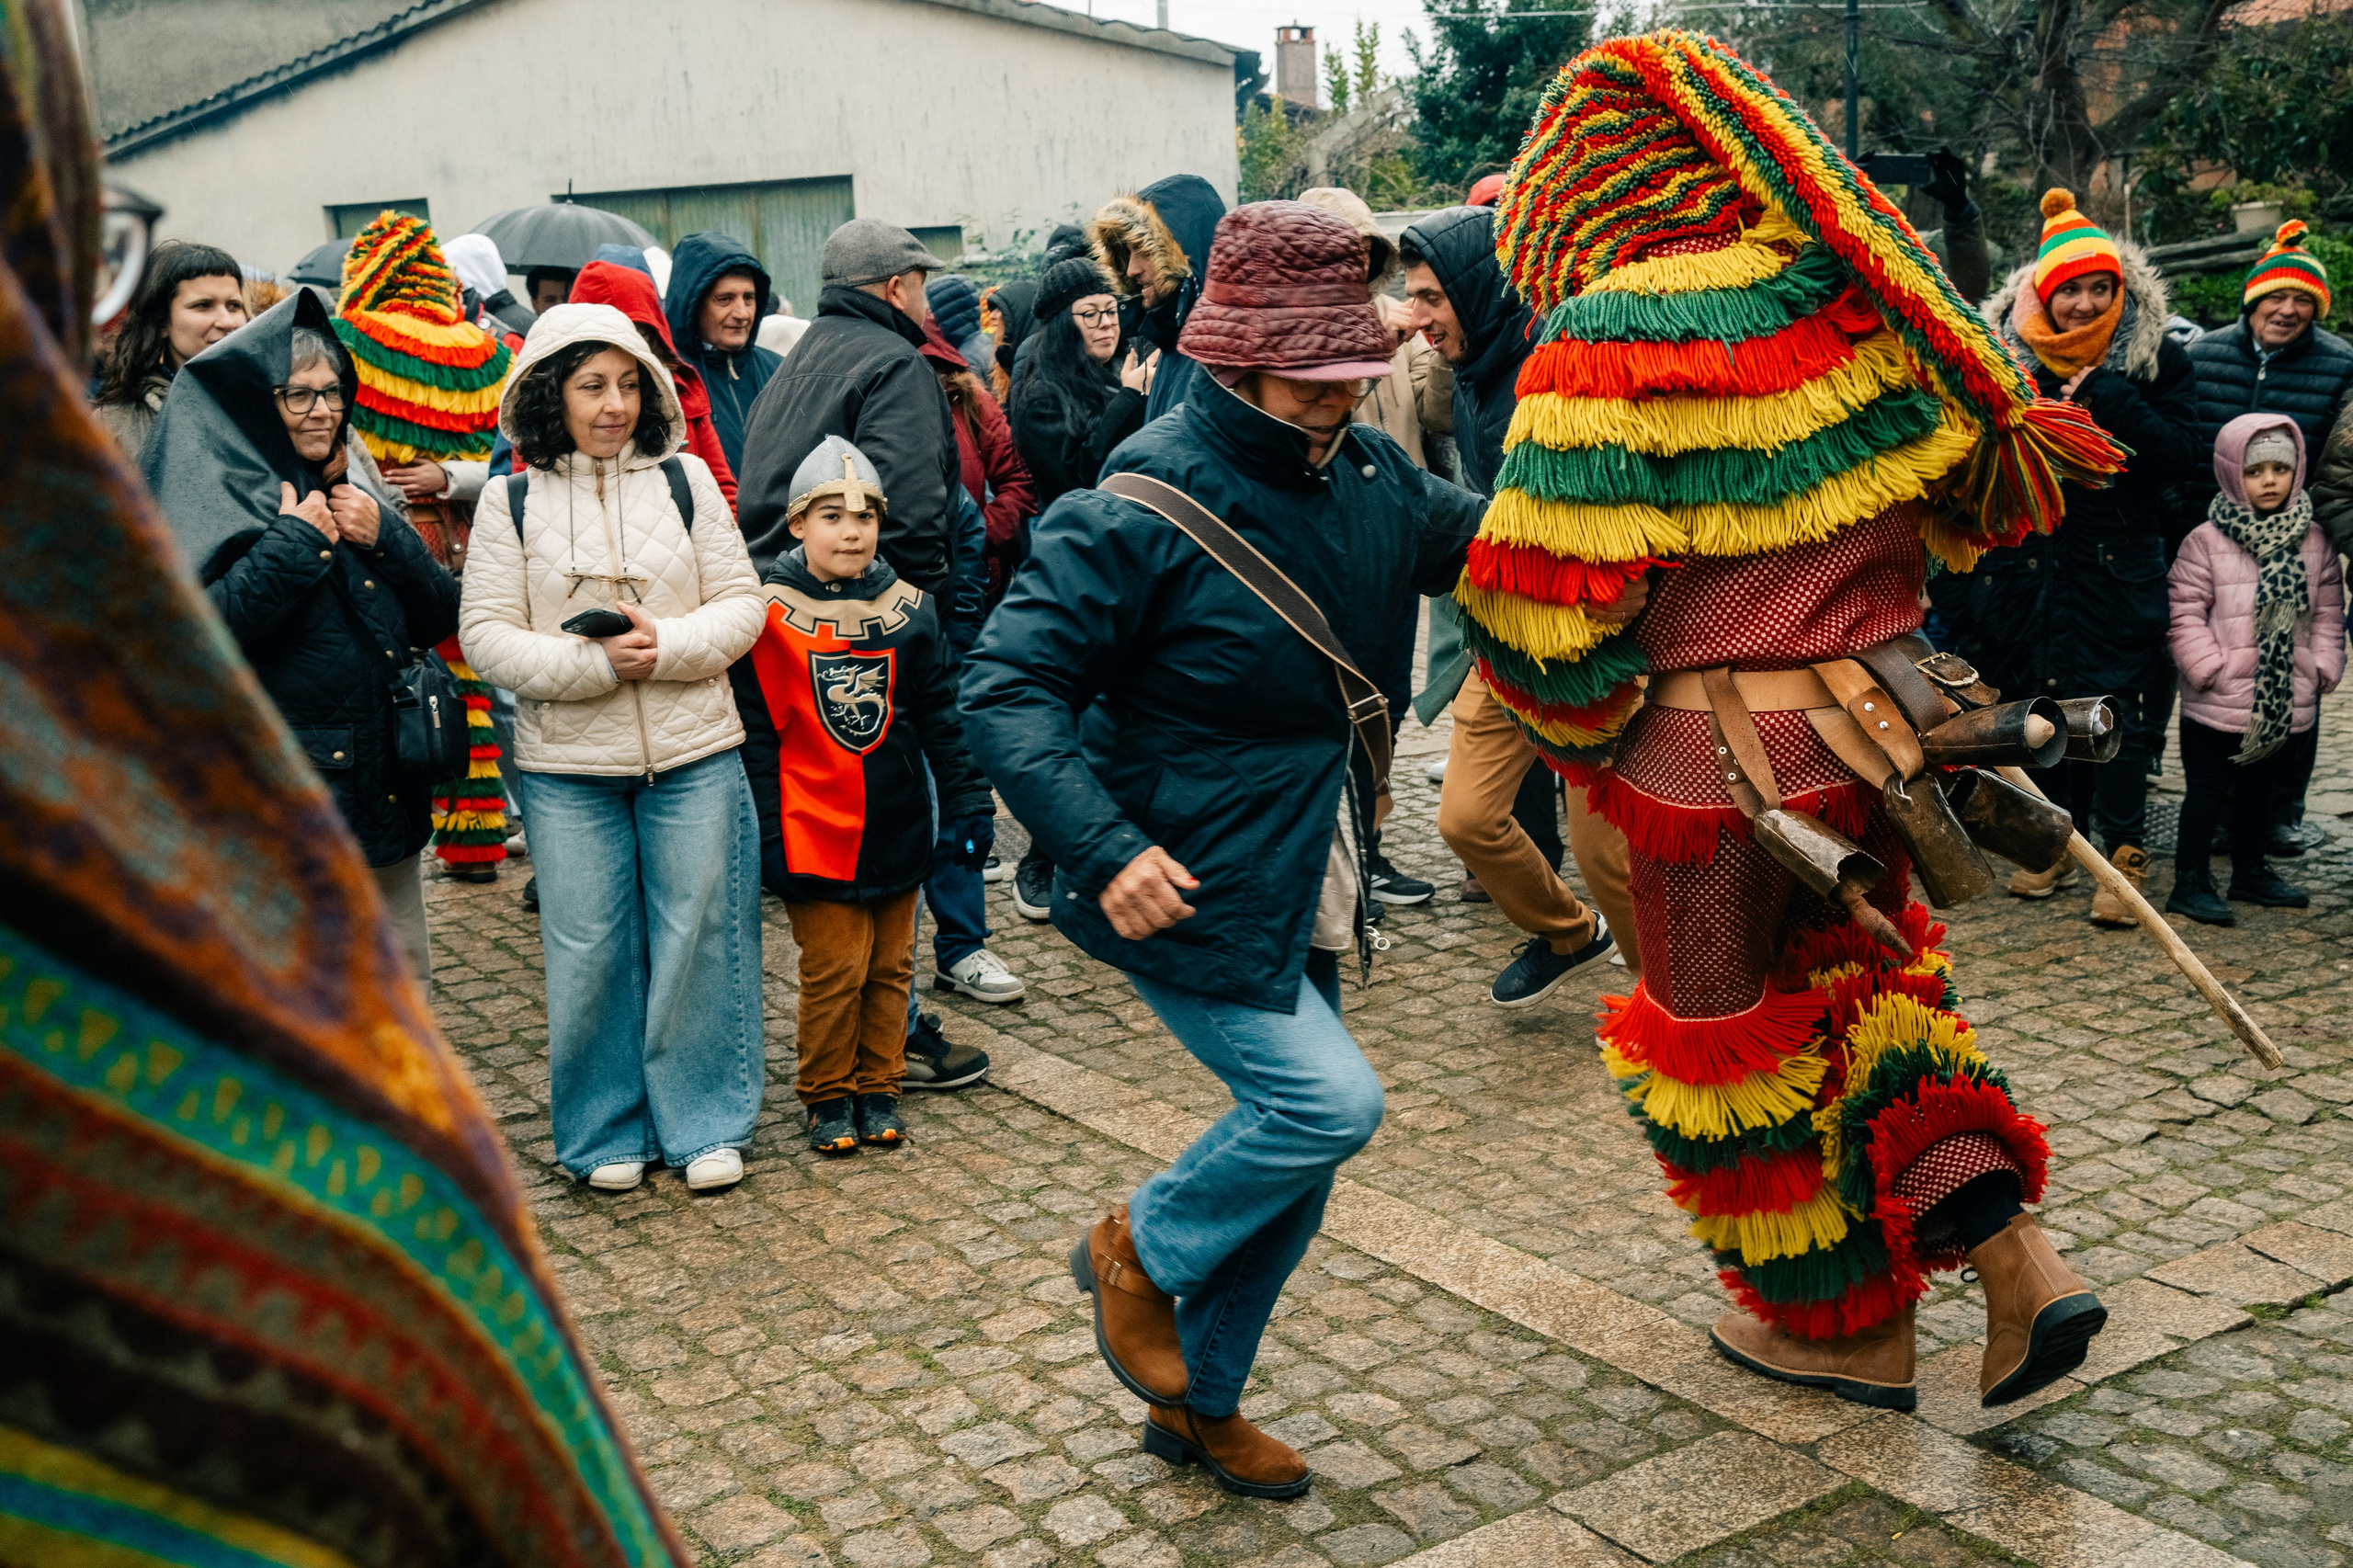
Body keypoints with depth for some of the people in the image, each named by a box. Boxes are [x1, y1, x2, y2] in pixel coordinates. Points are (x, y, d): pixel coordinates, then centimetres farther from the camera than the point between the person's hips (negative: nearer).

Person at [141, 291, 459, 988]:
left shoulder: (357, 488, 14)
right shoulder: (219, 494, -4)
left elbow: (442, 615, 9)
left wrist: (382, 535, -6)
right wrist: (295, 540, -16)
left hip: (387, 792, 6)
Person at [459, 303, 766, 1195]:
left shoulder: (685, 479, 4)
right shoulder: (511, 501, 2)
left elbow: (741, 604, 3)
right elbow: (486, 636, -3)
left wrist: (666, 647, -16)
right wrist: (597, 661, -17)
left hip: (694, 756, 1)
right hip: (567, 766, 0)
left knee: (698, 938, 6)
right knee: (589, 953, 6)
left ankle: (705, 1124, 21)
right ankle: (605, 1133, 23)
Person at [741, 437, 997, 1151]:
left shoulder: (910, 610, 3)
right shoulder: (770, 613, -6)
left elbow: (941, 718, 9)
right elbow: (756, 732, -4)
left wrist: (969, 804, 6)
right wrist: (764, 833, -6)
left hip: (897, 828, 4)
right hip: (815, 832, -3)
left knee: (891, 965, 10)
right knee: (833, 970, -1)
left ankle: (878, 1088, 24)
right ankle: (826, 1095, 16)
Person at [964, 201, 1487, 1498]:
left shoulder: (1366, 470, 2)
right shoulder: (1139, 511, -20)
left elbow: (1477, 536, 20)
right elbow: (1007, 689, -21)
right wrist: (1104, 846, -31)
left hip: (1299, 880, 8)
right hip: (1184, 885, -8)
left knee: (1294, 1152, 13)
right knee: (1328, 1103, -15)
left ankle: (1198, 1402, 34)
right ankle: (1138, 1252, 15)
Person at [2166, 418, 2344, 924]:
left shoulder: (2315, 541, 5)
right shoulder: (2206, 541, -9)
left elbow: (2328, 612, 10)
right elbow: (2186, 613, -9)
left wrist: (2323, 666, -1)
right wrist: (2210, 667, -16)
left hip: (2288, 704, 5)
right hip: (2217, 704, -5)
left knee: (2259, 788, 19)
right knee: (2207, 788, 2)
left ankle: (2250, 870, 33)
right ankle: (2191, 882, 8)